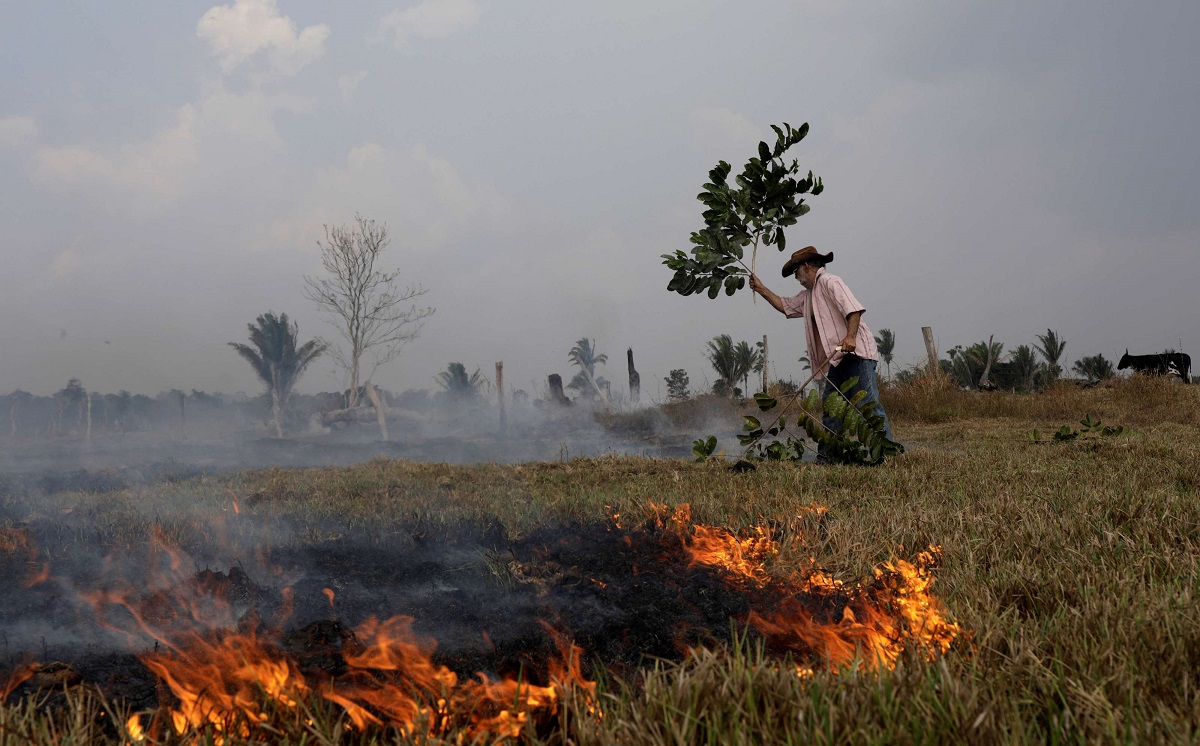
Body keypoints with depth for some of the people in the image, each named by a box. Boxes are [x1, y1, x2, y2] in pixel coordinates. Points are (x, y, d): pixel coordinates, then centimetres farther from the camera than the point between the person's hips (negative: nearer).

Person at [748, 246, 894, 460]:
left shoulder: (830, 282, -5)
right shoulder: (808, 295, 24)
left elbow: (853, 309, -17)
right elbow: (784, 305, 35)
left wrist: (850, 337, -31)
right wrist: (761, 289, 29)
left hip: (856, 353, -10)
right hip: (838, 360, 10)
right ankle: (826, 457, 11)